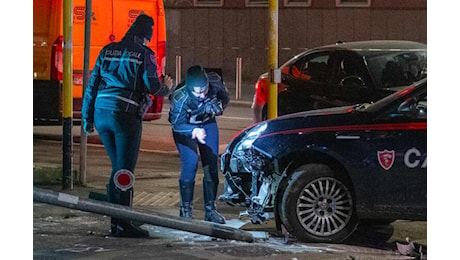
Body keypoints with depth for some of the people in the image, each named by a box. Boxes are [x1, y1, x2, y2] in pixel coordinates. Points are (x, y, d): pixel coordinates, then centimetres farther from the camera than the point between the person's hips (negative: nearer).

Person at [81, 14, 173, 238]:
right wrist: (167, 87, 16)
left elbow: (92, 85, 13)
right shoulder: (144, 54, -2)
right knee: (125, 171, -4)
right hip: (125, 115, -6)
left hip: (101, 113, 6)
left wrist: (87, 118, 17)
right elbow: (153, 87, -7)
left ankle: (115, 223, 15)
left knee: (118, 168, 15)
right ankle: (123, 225, -7)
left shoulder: (108, 51, 14)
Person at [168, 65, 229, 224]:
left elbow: (224, 96, -2)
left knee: (211, 166, -1)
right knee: (190, 164, -19)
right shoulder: (180, 98, -37)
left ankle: (210, 209, 8)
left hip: (207, 123, 4)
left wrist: (219, 106, -16)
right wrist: (195, 131, -43)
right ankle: (186, 210, -8)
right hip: (184, 126, -4)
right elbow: (177, 124, -28)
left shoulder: (215, 82, -27)